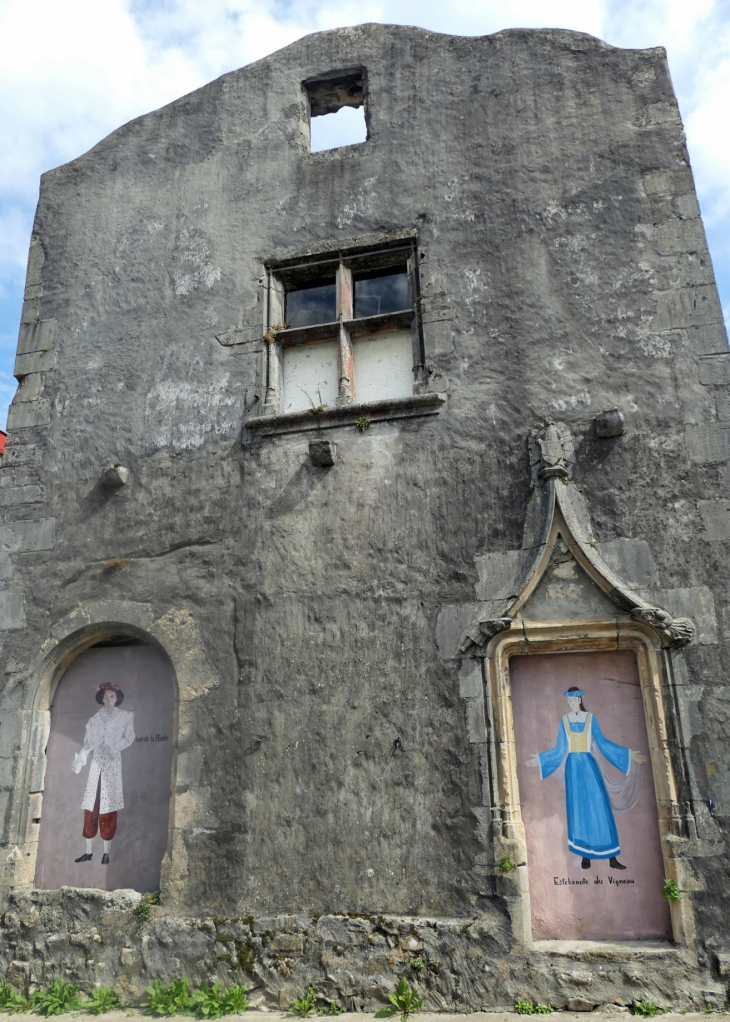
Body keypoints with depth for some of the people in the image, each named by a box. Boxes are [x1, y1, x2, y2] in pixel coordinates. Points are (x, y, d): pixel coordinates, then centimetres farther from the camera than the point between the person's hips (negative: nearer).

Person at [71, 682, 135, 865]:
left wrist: (113, 748, -10)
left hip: (112, 765, -2)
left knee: (108, 809, 0)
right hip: (96, 765, 3)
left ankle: (106, 852, 11)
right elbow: (88, 744, 7)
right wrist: (79, 760, -8)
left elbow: (129, 738, 3)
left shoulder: (126, 717, 1)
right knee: (90, 808, 3)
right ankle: (89, 851, 13)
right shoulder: (94, 719, 7)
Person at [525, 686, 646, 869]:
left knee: (599, 808, -4)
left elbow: (602, 743, 4)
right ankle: (585, 856, 10)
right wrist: (540, 760, 6)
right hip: (573, 766, 1)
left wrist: (629, 754, 0)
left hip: (589, 765, -1)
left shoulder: (590, 718, 2)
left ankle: (612, 857, 2)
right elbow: (560, 750, 8)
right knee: (578, 810, 2)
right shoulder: (564, 720, 5)